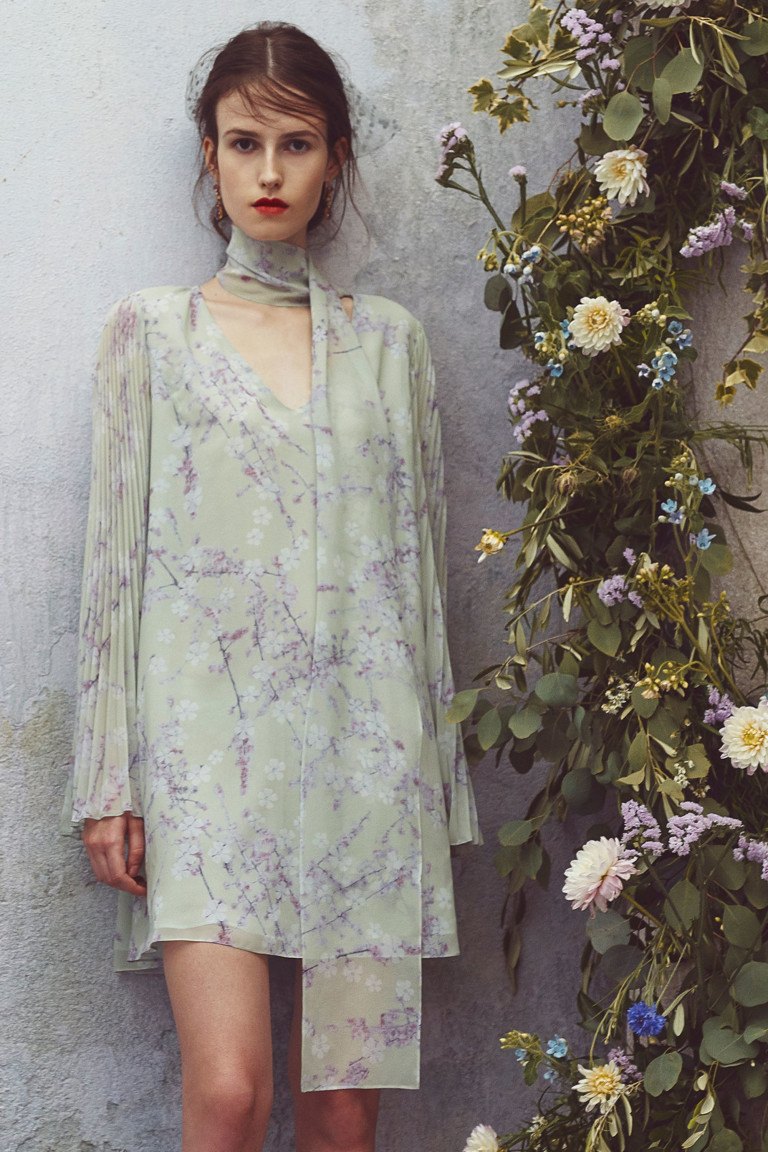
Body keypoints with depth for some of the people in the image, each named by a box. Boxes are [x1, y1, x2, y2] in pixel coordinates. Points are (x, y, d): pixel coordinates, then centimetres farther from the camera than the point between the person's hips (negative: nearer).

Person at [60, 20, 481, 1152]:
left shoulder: (389, 338, 13)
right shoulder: (150, 329, 8)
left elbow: (423, 555, 13)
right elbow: (114, 557, 4)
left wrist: (443, 775, 9)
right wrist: (107, 783, -3)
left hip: (365, 744, 2)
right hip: (210, 738, -2)